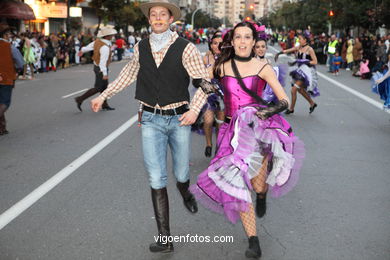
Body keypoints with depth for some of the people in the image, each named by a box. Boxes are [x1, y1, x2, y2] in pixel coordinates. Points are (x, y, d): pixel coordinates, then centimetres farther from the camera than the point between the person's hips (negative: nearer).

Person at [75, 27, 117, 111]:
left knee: (104, 86, 15)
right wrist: (105, 74, -26)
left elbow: (90, 46, 14)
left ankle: (104, 105, 23)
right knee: (97, 88, 1)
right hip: (101, 69, -9)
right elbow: (103, 61, -30)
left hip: (96, 65, 9)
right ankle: (80, 99, 4)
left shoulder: (98, 41, -4)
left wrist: (82, 50, 31)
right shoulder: (105, 47, -30)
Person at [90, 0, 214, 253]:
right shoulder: (141, 48, 4)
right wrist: (104, 95, 22)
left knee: (181, 175, 13)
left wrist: (195, 109, -22)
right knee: (156, 180, -4)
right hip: (151, 120, 2)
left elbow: (204, 82, -8)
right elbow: (129, 74, 20)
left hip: (179, 119, -2)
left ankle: (186, 193, 51)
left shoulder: (185, 48, -8)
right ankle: (165, 238, 3)